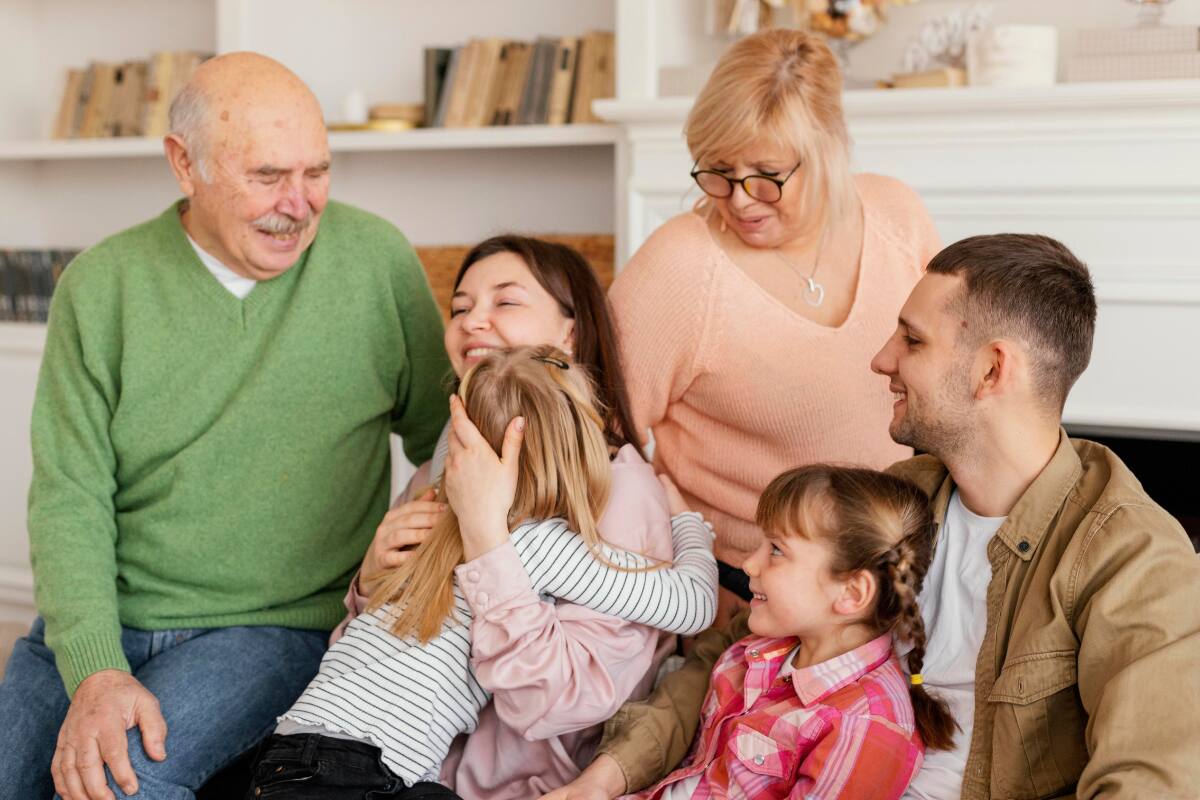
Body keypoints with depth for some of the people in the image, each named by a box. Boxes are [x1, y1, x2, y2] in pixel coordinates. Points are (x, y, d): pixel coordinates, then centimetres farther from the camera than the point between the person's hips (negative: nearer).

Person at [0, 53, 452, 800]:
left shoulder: (376, 260, -2)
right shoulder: (100, 286, -1)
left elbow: (441, 437, 11)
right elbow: (69, 499, -5)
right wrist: (95, 673, -18)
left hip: (272, 627, -2)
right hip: (91, 628, 2)